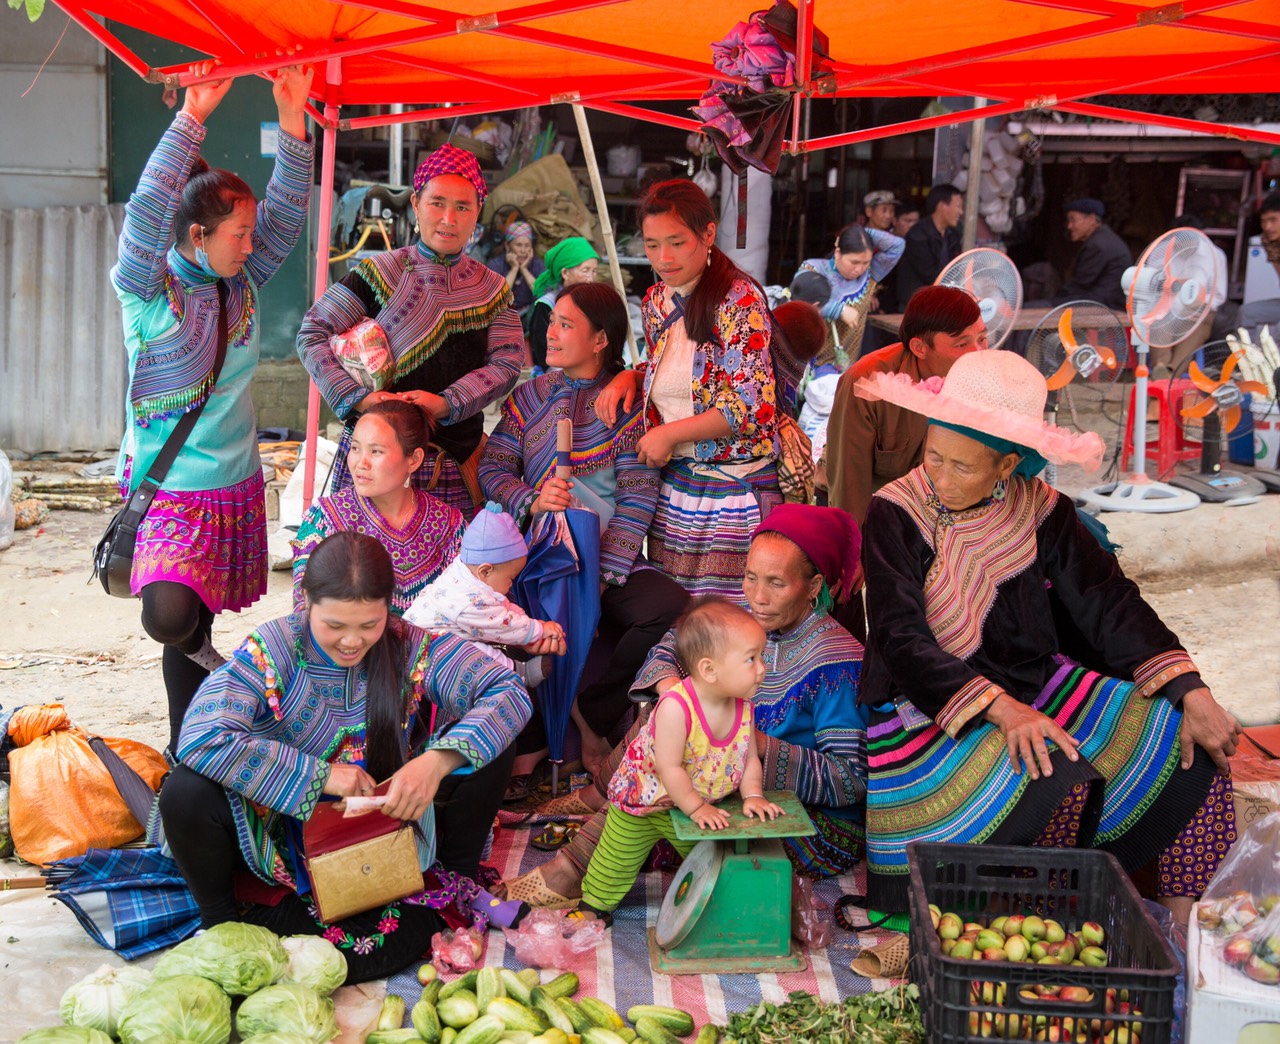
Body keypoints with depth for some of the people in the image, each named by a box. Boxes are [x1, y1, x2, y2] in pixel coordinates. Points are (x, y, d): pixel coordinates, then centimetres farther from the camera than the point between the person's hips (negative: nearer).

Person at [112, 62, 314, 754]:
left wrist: (292, 115, -11)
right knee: (170, 617, -26)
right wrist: (192, 116, -30)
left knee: (193, 627, 12)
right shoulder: (147, 289, -10)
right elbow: (148, 209, -25)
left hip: (237, 486, 5)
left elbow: (287, 211, -2)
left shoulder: (241, 284, 5)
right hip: (168, 489, -5)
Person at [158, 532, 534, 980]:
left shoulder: (412, 648, -12)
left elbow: (510, 691, -18)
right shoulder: (270, 652, -20)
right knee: (185, 794, -31)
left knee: (487, 745, -15)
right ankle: (221, 922, -3)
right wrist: (319, 775, -31)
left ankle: (454, 882, 8)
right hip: (283, 830, -2)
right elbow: (200, 738, -33)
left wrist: (438, 761, -35)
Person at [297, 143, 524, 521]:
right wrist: (358, 397, -16)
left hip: (456, 462, 2)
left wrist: (446, 402, -17)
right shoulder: (380, 274, 2)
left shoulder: (492, 291, 11)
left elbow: (506, 364, 1)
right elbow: (312, 334, -1)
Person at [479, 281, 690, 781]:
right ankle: (529, 741, -8)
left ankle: (587, 715, -6)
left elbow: (638, 496, -5)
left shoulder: (629, 400, 3)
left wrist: (603, 576, -16)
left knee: (674, 610, -29)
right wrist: (531, 501, -16)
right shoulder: (530, 395, 15)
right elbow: (493, 465, 7)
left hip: (611, 557, -1)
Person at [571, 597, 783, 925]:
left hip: (703, 805, 5)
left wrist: (752, 796, -22)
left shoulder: (743, 707, -15)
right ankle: (594, 905, 33)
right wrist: (697, 808, -29)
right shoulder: (676, 707, -38)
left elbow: (750, 759, -7)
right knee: (617, 861, 11)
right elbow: (669, 768, -34)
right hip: (643, 801, -5)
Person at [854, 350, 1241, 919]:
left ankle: (1185, 923, -2)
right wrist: (999, 709, -30)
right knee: (1053, 785, -32)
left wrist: (1192, 694, -15)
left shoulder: (1041, 512, -1)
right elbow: (901, 639, -18)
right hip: (926, 716, -5)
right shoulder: (897, 515, -11)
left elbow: (1111, 604, -2)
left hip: (1036, 691, 5)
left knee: (1191, 744, -7)